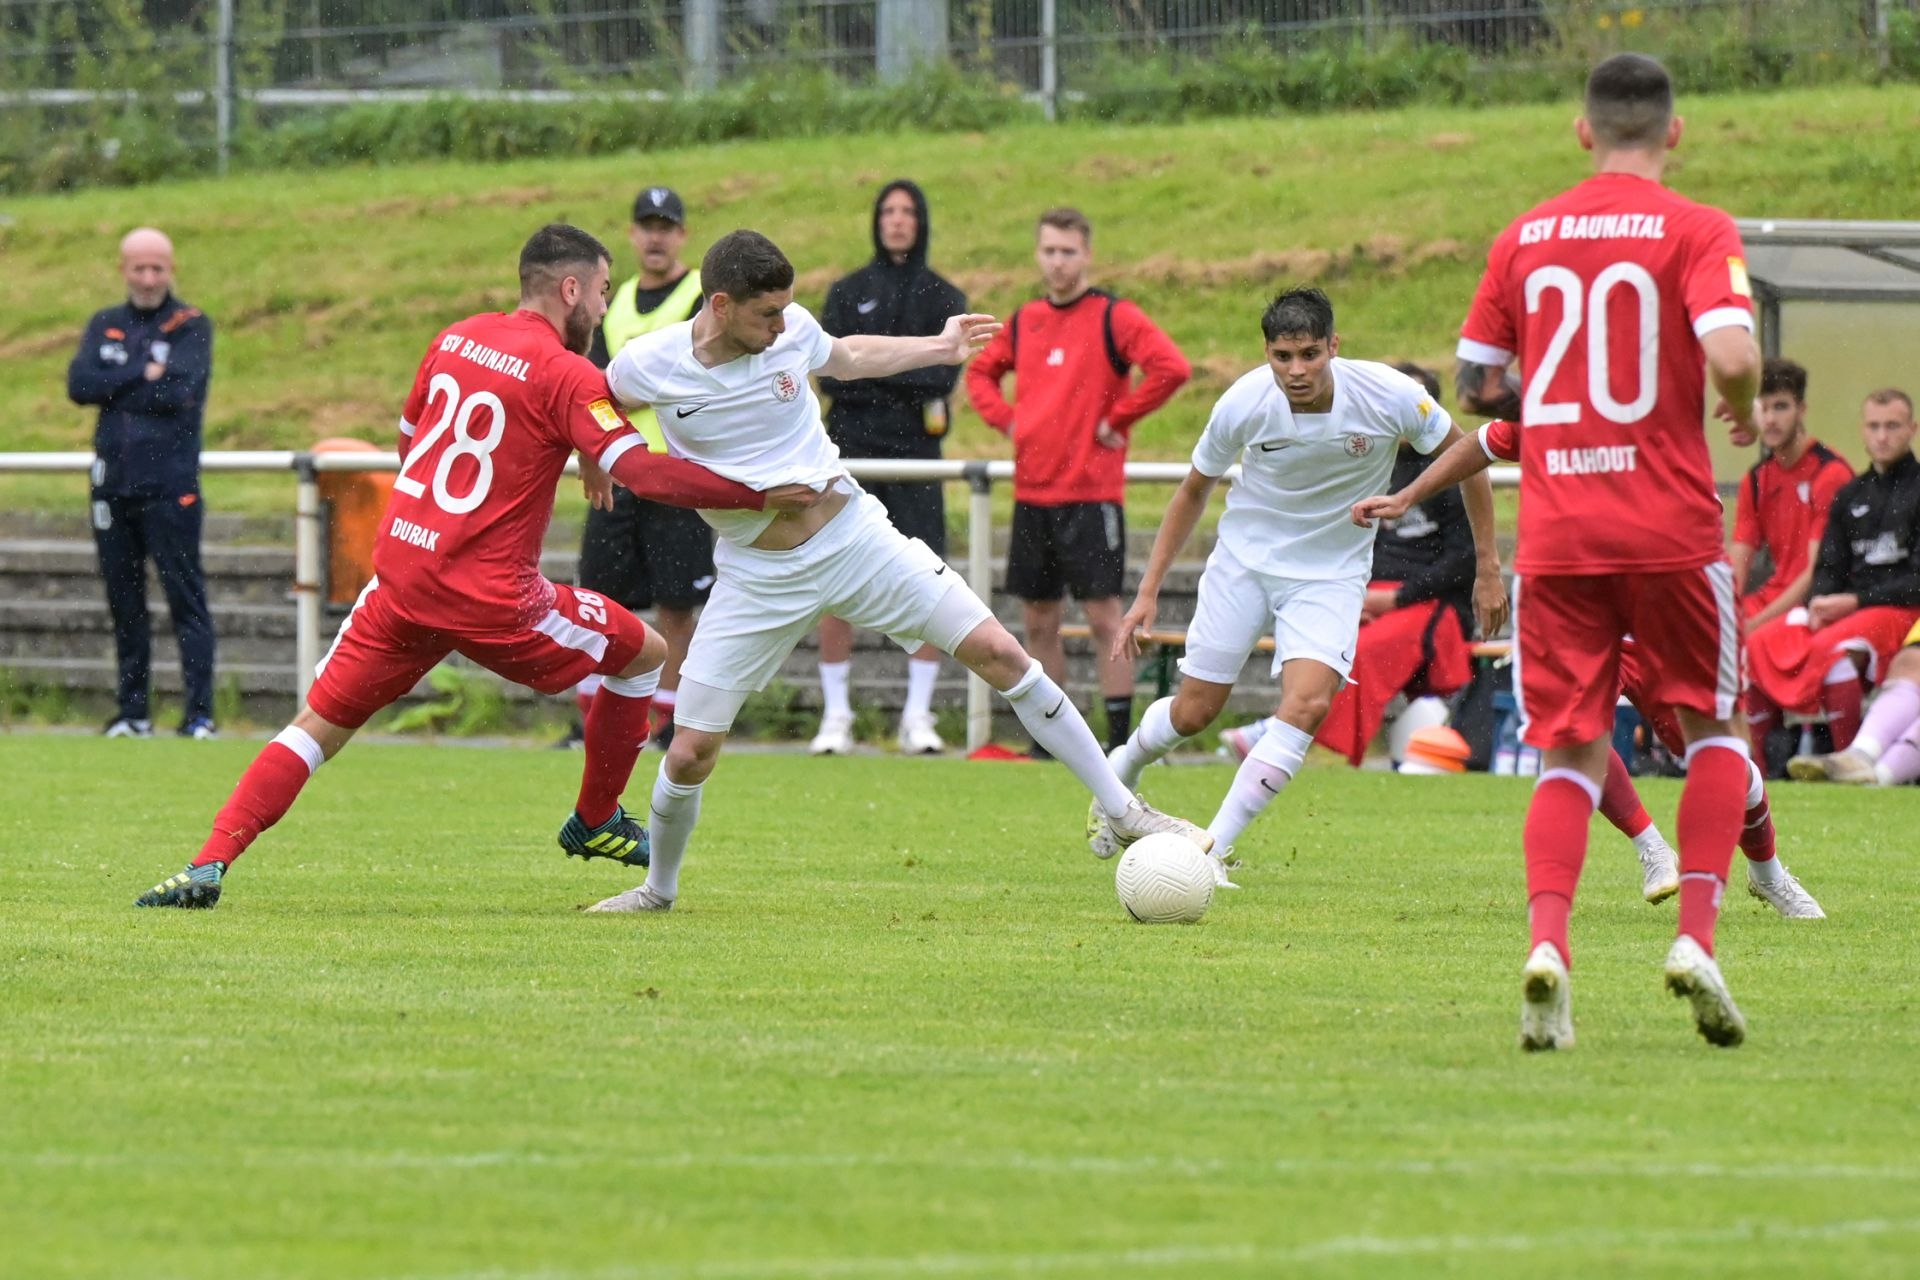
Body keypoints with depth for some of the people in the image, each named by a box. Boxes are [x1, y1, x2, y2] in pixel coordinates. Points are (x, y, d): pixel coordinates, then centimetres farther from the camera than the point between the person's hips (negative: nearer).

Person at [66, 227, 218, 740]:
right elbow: (80, 385, -1)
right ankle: (133, 712, 14)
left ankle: (199, 713, -10)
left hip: (170, 486, -5)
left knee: (186, 599, -8)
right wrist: (143, 375, -10)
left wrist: (115, 387, -6)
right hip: (112, 483, 5)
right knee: (124, 604, 8)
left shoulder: (192, 327, 3)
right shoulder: (103, 326, 15)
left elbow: (178, 391, -13)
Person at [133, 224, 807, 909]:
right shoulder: (564, 374, -8)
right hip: (489, 595, -5)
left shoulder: (454, 340, 11)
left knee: (318, 725, 11)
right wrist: (762, 494, -18)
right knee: (645, 654, 16)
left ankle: (209, 865, -6)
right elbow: (645, 472, -19)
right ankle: (595, 821, 29)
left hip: (400, 571, 5)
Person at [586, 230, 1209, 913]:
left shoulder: (791, 328, -8)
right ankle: (658, 888, 24)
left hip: (855, 535, 1)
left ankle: (1123, 811, 2)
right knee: (689, 753, -5)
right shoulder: (647, 365, -15)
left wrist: (940, 349, 19)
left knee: (997, 652, -7)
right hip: (757, 576, -1)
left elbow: (846, 357, 17)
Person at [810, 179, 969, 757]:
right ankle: (836, 715, 2)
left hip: (914, 452, 0)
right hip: (850, 450, 0)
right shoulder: (848, 292, 11)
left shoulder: (943, 298, 10)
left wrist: (868, 369, -11)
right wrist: (905, 374, -9)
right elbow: (831, 374, 0)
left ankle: (918, 716, -2)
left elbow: (943, 375, -4)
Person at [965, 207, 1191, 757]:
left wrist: (1118, 420, -14)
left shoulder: (1113, 317, -6)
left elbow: (1171, 367, -20)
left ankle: (1120, 741, -6)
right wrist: (1006, 419, 10)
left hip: (1091, 491, -6)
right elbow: (980, 373, 28)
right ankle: (1048, 741, 16)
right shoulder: (1024, 321, 12)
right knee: (1039, 621, 9)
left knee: (1103, 616, -7)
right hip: (1032, 491, 6)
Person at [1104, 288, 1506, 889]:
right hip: (1244, 561, 1)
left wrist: (1487, 568, -3)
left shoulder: (1390, 396, -23)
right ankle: (1119, 775, 39)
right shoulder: (1244, 404, -19)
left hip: (1330, 574, -1)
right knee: (1194, 710, 4)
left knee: (1308, 703, -23)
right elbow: (1194, 489, 0)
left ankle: (1214, 848, -16)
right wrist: (1148, 591, -1)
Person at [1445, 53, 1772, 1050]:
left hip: (1554, 536, 2)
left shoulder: (1525, 238, 8)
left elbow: (1472, 381, 13)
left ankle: (1546, 943, -19)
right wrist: (1745, 416, 2)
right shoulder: (1695, 231, -4)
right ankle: (1696, 937, -1)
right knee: (1712, 726, 16)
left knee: (1568, 754, 5)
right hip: (1670, 528, -2)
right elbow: (1731, 353, -19)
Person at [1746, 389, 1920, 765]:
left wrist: (1854, 602, -15)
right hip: (1843, 608, 6)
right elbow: (1828, 568, 15)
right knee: (1757, 646, -14)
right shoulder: (1850, 495, 17)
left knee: (1831, 647, -35)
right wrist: (1818, 602, -9)